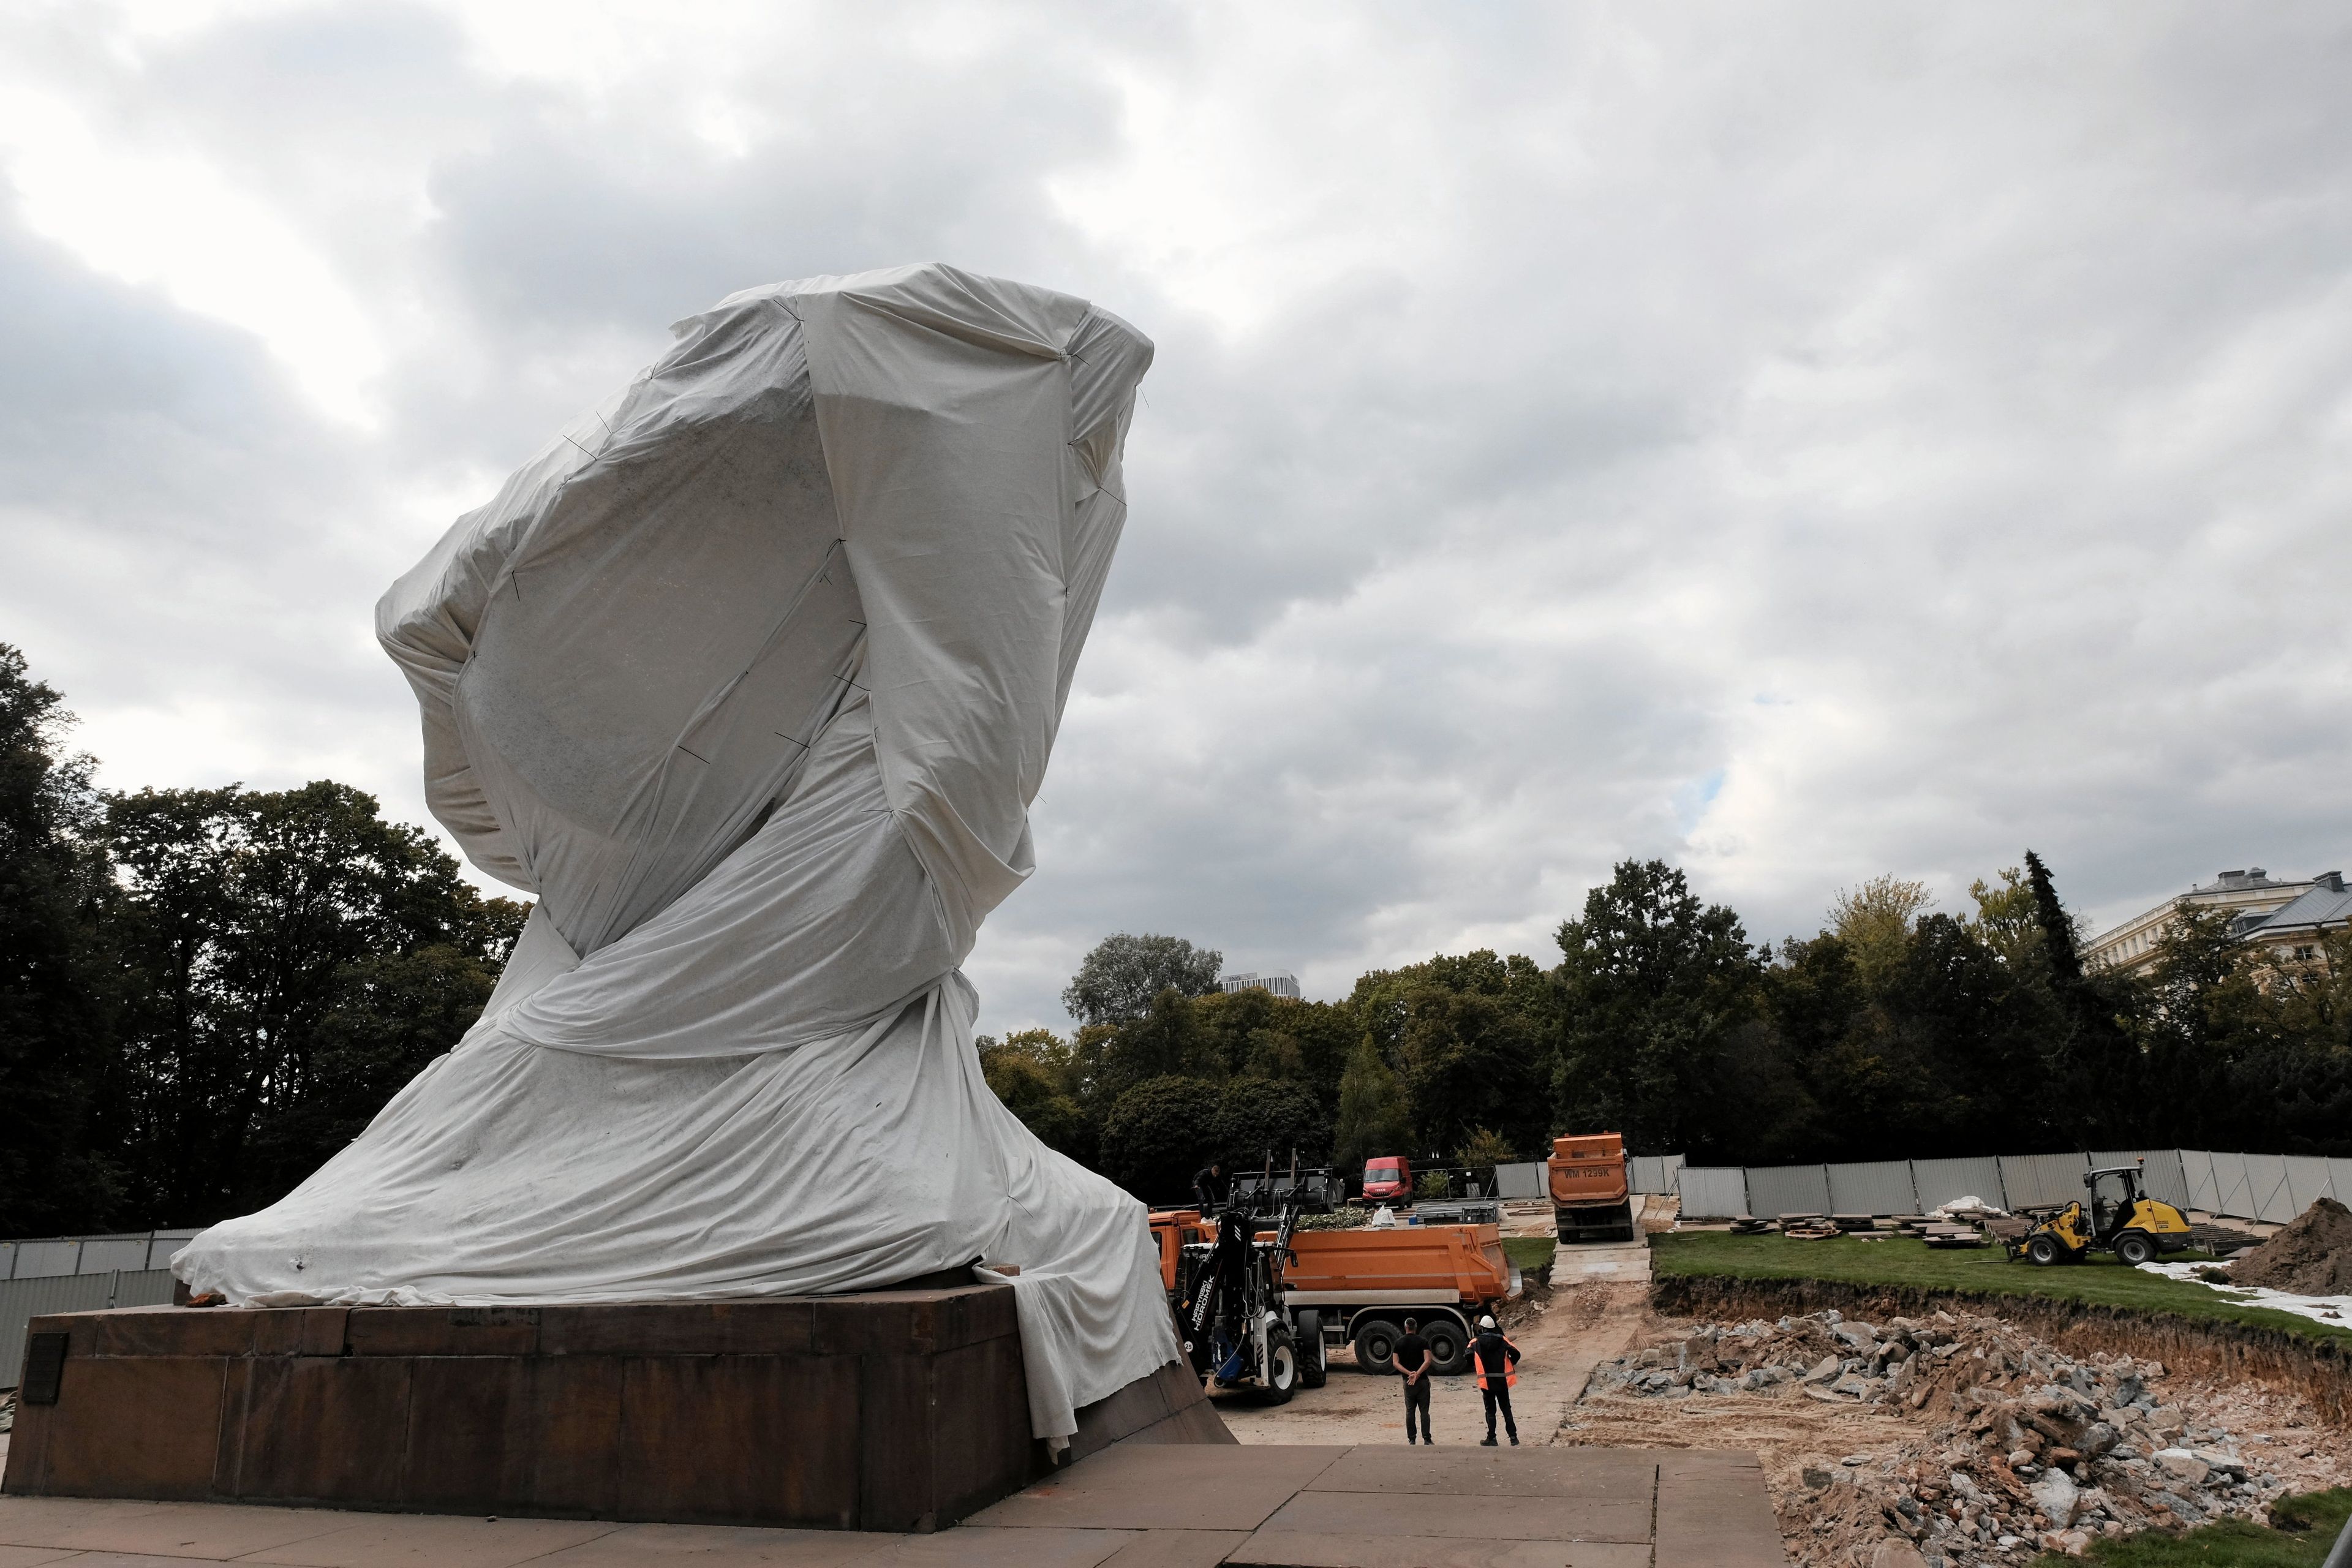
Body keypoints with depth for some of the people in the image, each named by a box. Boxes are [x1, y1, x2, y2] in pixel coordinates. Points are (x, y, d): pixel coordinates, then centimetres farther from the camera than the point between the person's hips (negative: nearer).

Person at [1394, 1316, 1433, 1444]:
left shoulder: (1399, 1343, 3)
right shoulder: (1423, 1342, -3)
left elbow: (1396, 1363, -5)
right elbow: (1427, 1361, -15)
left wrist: (1409, 1373, -13)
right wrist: (1417, 1374, -19)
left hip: (1407, 1381, 1)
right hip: (1423, 1380, -1)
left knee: (1410, 1411, 9)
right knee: (1424, 1411, 4)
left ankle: (1411, 1440, 9)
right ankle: (1427, 1439, -1)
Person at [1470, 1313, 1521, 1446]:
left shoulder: (1476, 1342, -3)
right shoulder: (1502, 1340, 0)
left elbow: (1469, 1356, -15)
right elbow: (1515, 1353, -11)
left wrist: (1477, 1366, 6)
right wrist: (1511, 1365, 8)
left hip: (1486, 1382, -2)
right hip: (1502, 1381, 2)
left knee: (1490, 1411, 8)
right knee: (1506, 1409, 11)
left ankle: (1491, 1438, 6)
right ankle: (1513, 1437, 8)